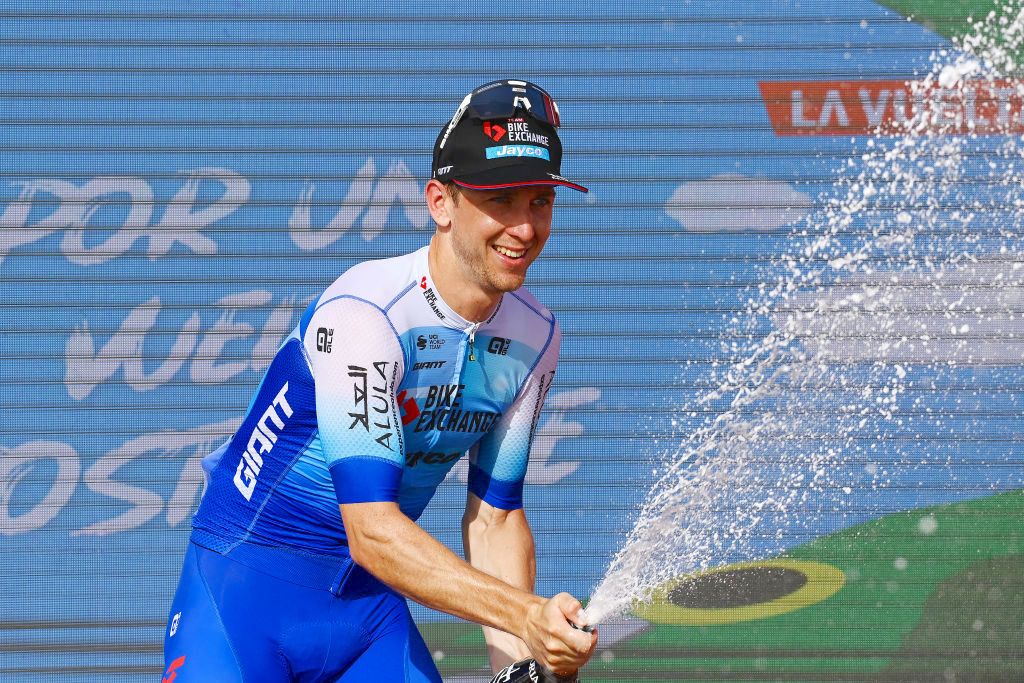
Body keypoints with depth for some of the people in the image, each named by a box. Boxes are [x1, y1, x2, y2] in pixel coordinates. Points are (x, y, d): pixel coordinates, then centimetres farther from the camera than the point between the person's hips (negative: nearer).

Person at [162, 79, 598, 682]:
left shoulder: (535, 337, 0)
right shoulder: (362, 313, -23)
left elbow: (495, 517, 7)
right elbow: (372, 531, -29)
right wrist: (523, 613, -37)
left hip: (372, 600, 6)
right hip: (248, 580, -6)